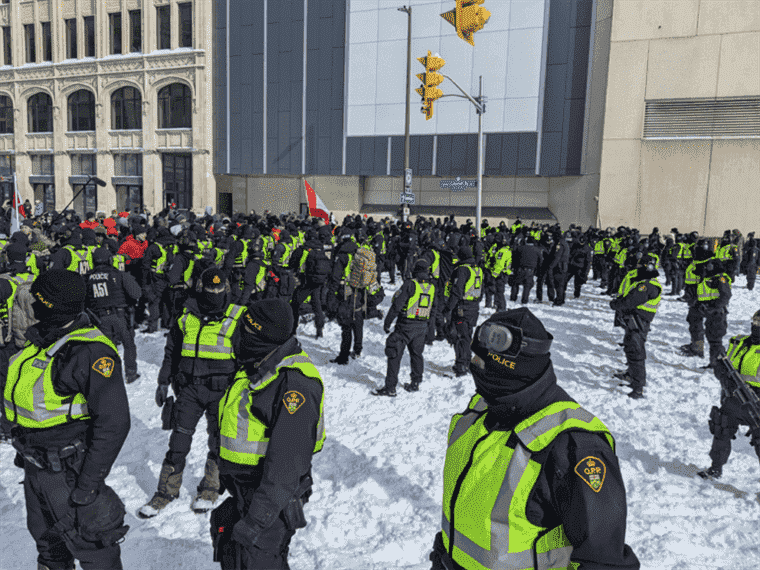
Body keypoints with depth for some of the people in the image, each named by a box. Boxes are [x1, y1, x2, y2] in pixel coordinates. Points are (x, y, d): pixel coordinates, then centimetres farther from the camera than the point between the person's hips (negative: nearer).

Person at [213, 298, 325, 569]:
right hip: (243, 491, 10)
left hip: (271, 498, -9)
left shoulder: (294, 385, -28)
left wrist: (255, 521, -28)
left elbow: (286, 465, -30)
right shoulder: (259, 368, 4)